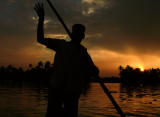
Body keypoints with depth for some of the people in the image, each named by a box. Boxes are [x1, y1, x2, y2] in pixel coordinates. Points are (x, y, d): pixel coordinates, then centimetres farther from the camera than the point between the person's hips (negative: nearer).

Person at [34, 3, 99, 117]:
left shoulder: (84, 54, 17)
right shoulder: (62, 45, 14)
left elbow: (95, 73, 11)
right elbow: (40, 39, 11)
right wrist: (41, 19, 1)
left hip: (73, 91, 2)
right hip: (57, 87, -1)